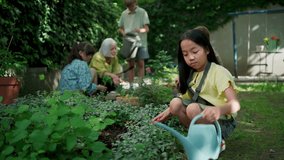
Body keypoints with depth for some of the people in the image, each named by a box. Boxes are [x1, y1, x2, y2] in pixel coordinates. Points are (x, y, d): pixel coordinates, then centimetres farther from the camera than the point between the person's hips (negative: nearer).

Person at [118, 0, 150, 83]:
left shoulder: (142, 12, 1)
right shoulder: (124, 14, 10)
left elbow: (147, 29, -5)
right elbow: (120, 28, 15)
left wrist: (140, 30, -27)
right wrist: (123, 32, -8)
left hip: (140, 43, -2)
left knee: (141, 64, -3)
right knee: (130, 65, 4)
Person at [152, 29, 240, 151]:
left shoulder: (219, 72, -16)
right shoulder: (191, 74, 5)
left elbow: (235, 104, -28)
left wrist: (219, 109, -50)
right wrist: (169, 112, -7)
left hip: (222, 122, -6)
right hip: (202, 118, 6)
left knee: (193, 109, -32)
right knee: (175, 103, -16)